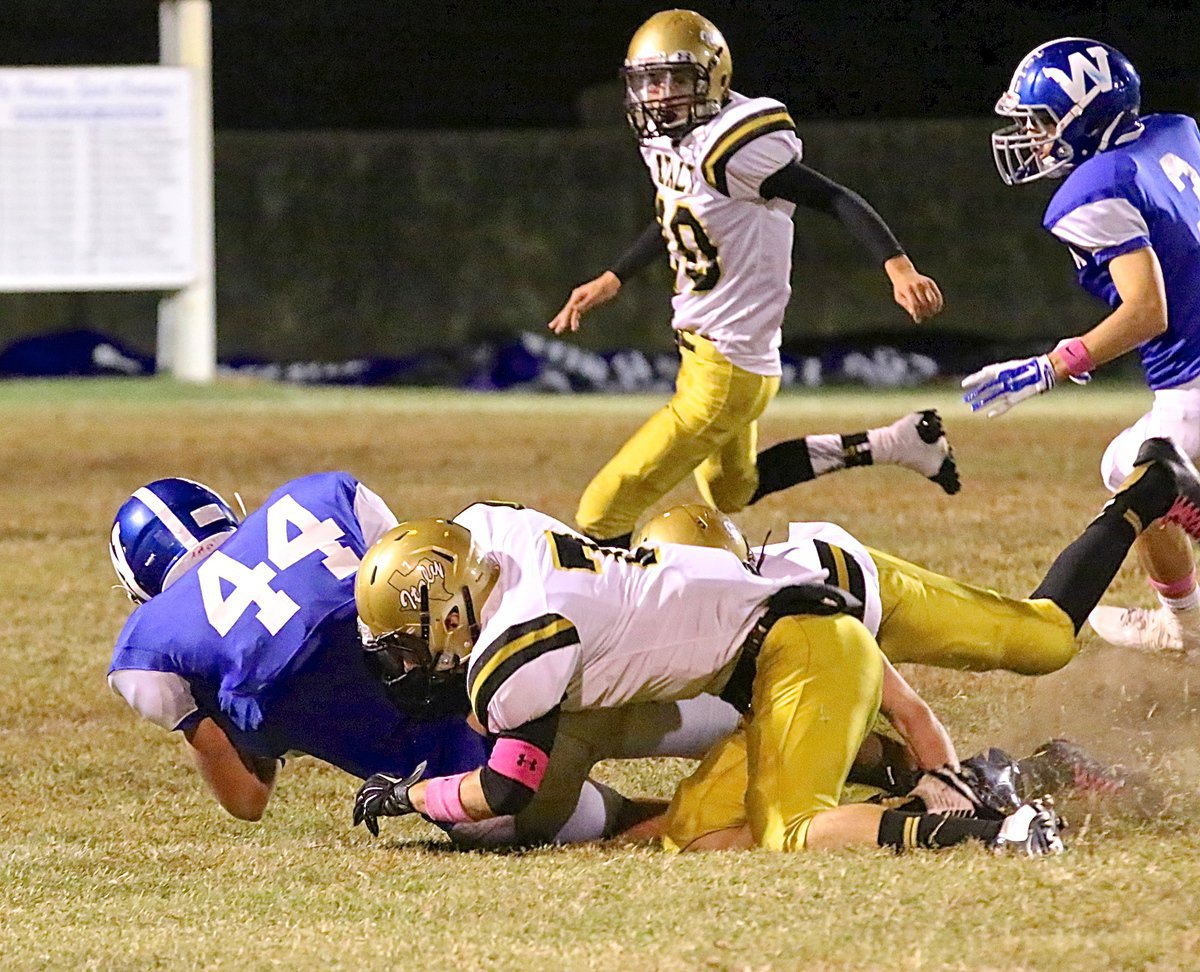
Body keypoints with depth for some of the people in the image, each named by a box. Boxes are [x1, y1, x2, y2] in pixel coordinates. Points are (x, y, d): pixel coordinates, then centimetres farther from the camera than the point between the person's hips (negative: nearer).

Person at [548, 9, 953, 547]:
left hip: (725, 370, -11)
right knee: (731, 491, 32)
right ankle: (890, 445, 28)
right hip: (698, 349, 11)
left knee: (605, 511, -6)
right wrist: (610, 281, 27)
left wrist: (898, 266, -39)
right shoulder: (667, 144, 3)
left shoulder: (727, 148, -24)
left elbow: (836, 200, -26)